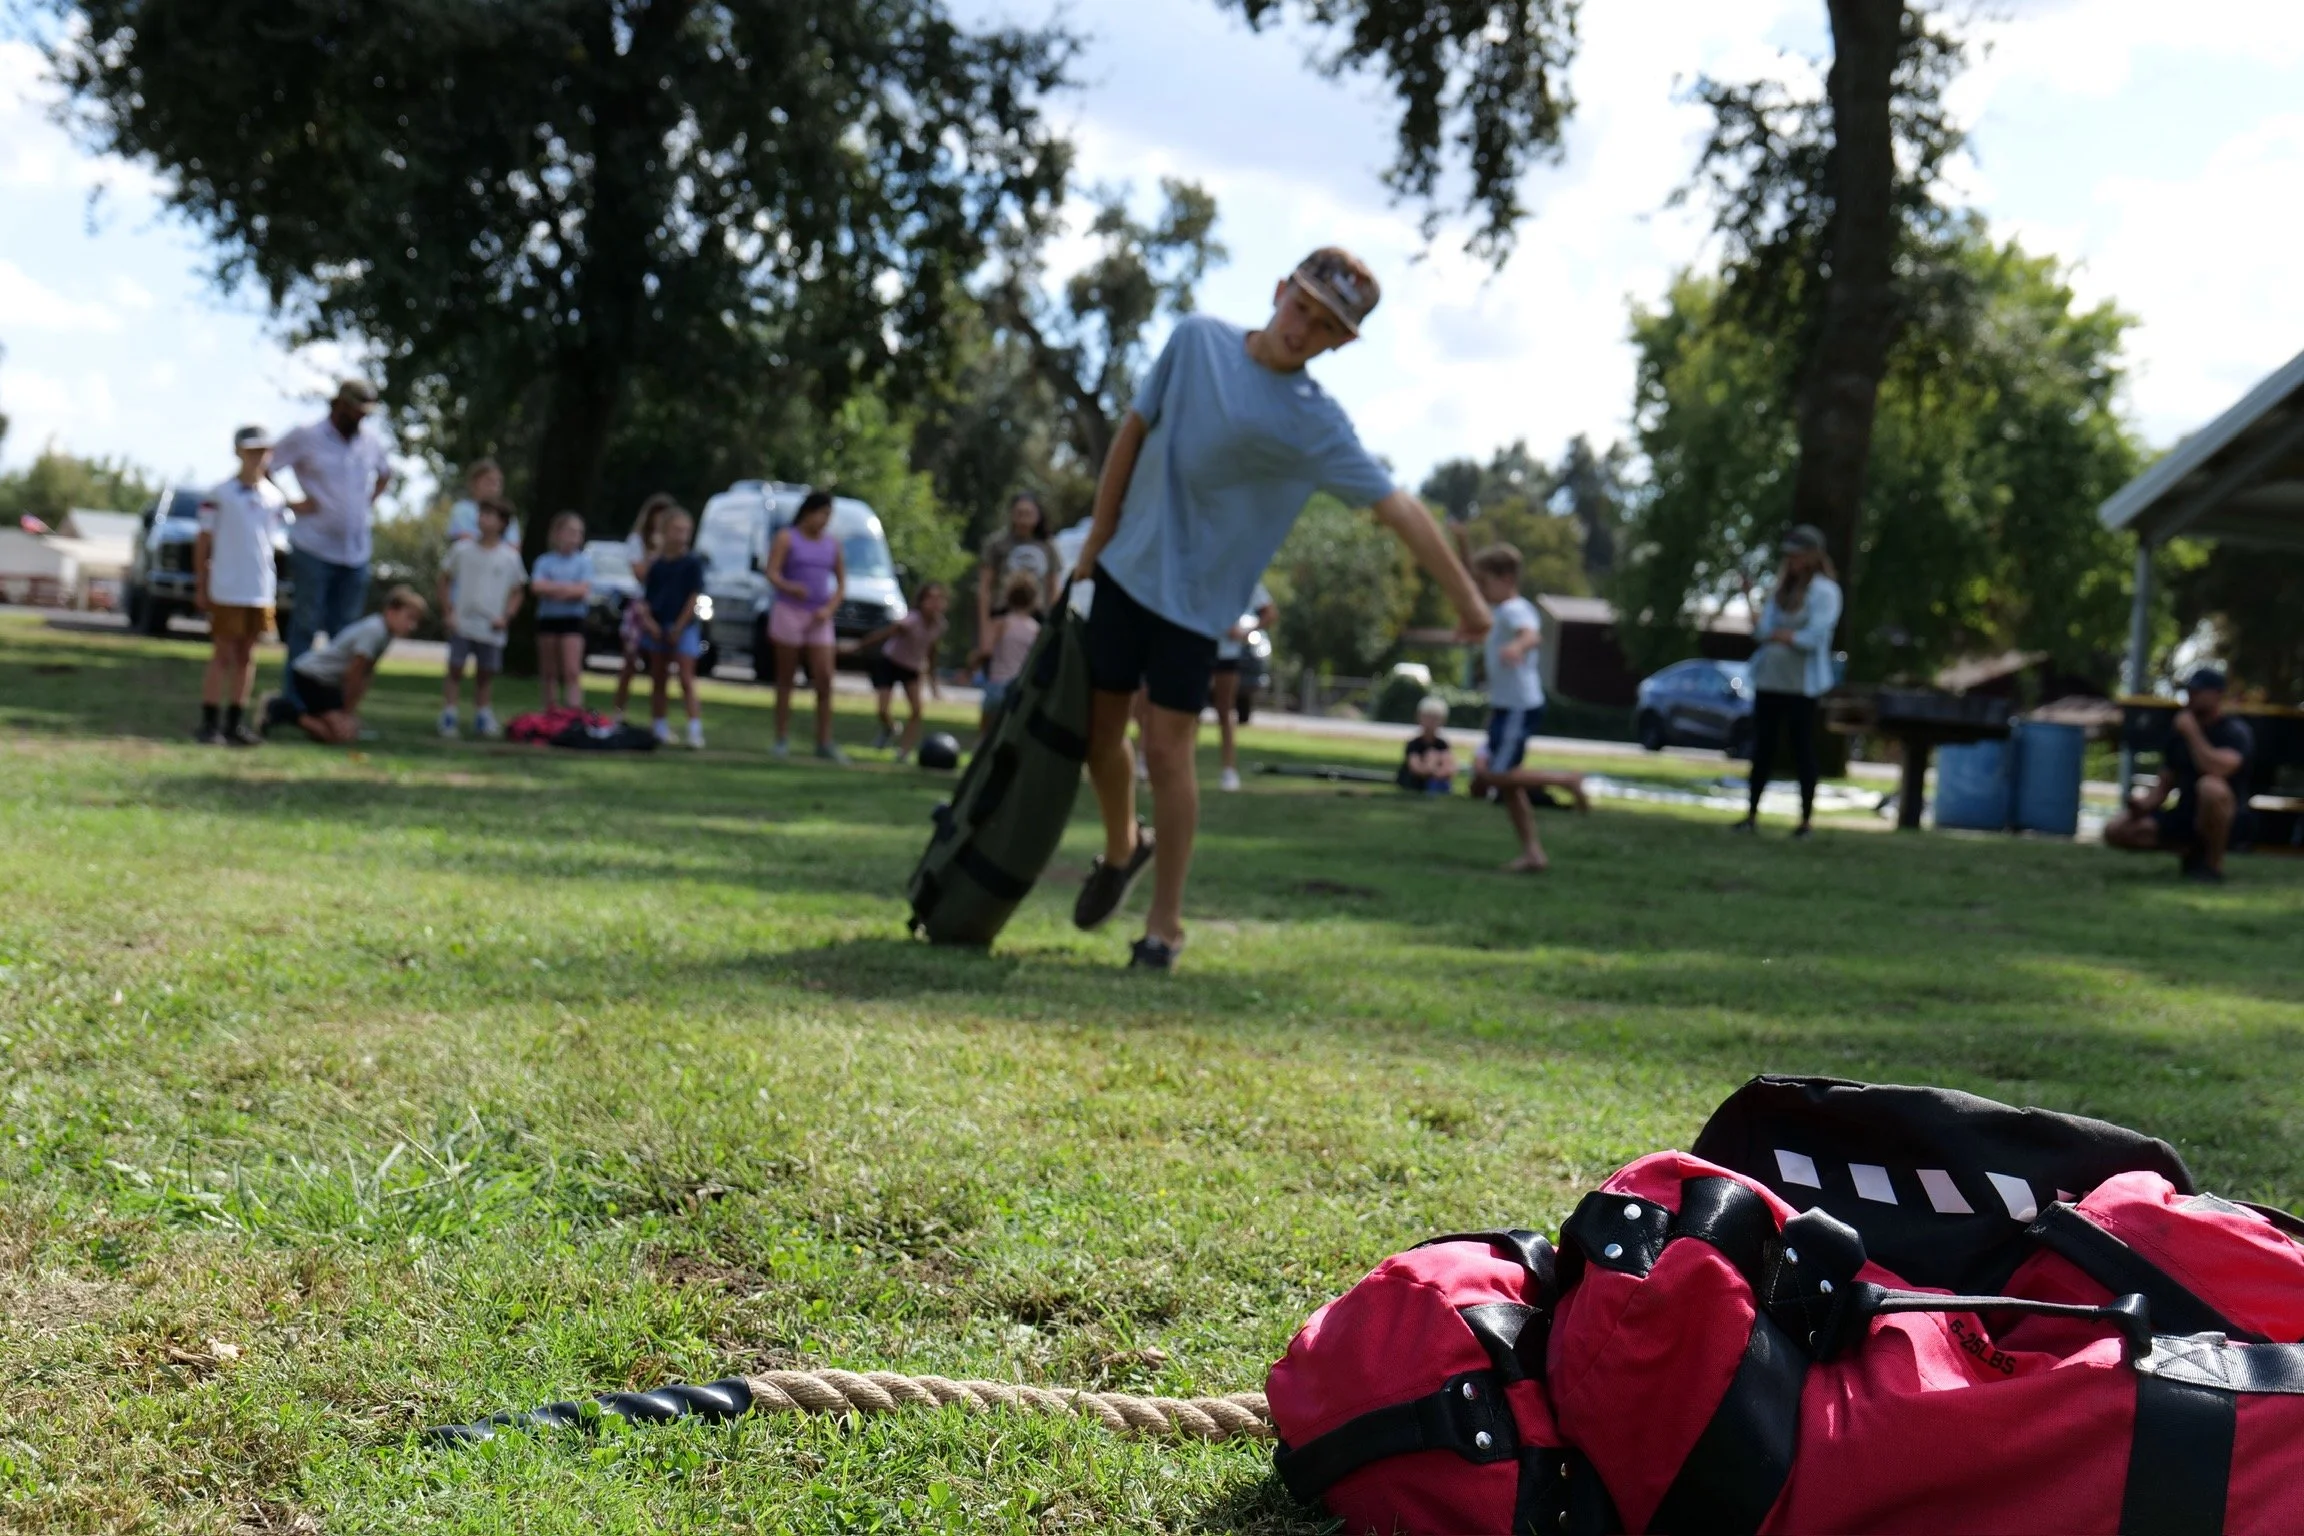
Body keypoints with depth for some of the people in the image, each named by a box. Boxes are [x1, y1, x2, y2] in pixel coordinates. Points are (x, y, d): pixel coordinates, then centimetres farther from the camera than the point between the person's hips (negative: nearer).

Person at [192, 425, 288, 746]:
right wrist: (200, 586, -5)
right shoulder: (219, 495, -4)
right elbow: (203, 542, -3)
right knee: (222, 656, -2)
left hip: (261, 592, 4)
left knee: (246, 657, 8)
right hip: (226, 590, -4)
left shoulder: (276, 498, 8)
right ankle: (209, 724, 3)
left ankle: (235, 723, 14)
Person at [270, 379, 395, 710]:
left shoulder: (372, 440, 9)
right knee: (306, 625, -3)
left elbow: (385, 472, 29)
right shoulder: (306, 437, -6)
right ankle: (293, 701, 1)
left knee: (344, 631, 9)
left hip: (356, 551, 5)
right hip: (314, 549, -5)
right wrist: (291, 503, -9)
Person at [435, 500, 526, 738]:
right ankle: (448, 716, 1)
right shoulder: (462, 550, 1)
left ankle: (482, 718, 18)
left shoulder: (510, 557, 2)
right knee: (455, 669, -2)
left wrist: (505, 617, -4)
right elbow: (445, 579, 8)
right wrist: (448, 612, 0)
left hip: (491, 628, 1)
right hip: (462, 624, -1)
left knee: (487, 673, 8)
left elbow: (517, 592, 9)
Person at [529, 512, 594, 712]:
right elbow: (536, 586, -10)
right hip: (547, 618, 2)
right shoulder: (545, 561, 4)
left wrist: (552, 588, -11)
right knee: (550, 673, 8)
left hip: (572, 619, -2)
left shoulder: (583, 561, 3)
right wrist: (568, 587, -12)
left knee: (572, 672, -10)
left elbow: (583, 590, -8)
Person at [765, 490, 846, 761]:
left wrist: (829, 609, -3)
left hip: (819, 618, 3)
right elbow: (772, 573, -11)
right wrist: (790, 587, -31)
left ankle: (824, 743, -2)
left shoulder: (832, 544, 11)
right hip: (789, 613, -3)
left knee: (825, 678, -6)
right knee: (785, 678, 2)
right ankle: (782, 739, 8)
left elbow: (841, 582, 13)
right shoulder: (786, 538, -1)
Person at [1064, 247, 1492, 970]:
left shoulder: (1315, 426, -14)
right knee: (1100, 728, 10)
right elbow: (1134, 430, 6)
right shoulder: (1196, 339, -3)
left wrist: (1467, 599, -19)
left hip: (1196, 595, -4)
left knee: (1167, 747, -7)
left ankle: (1165, 923, 6)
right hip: (1125, 567, 4)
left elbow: (1399, 507, -16)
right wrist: (1097, 539, 7)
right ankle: (1123, 847, 39)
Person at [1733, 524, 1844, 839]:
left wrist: (1783, 636, -6)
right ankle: (1751, 815, 12)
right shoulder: (1783, 586, 13)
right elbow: (1765, 627, 10)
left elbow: (1815, 637, -15)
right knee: (1762, 748, 7)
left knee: (1803, 751, 0)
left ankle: (1806, 819, 7)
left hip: (1801, 683, -6)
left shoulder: (1824, 590, -7)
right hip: (1769, 679, 6)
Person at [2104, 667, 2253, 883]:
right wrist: (2145, 804, -9)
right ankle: (2190, 851, 7)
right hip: (2185, 815, 6)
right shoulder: (2178, 732, 10)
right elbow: (2164, 784, 13)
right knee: (2115, 831, -11)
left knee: (2211, 787, -41)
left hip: (2223, 820, -6)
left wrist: (2192, 733, -21)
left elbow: (2217, 770, -32)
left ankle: (2213, 865, -19)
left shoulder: (2235, 731, -10)